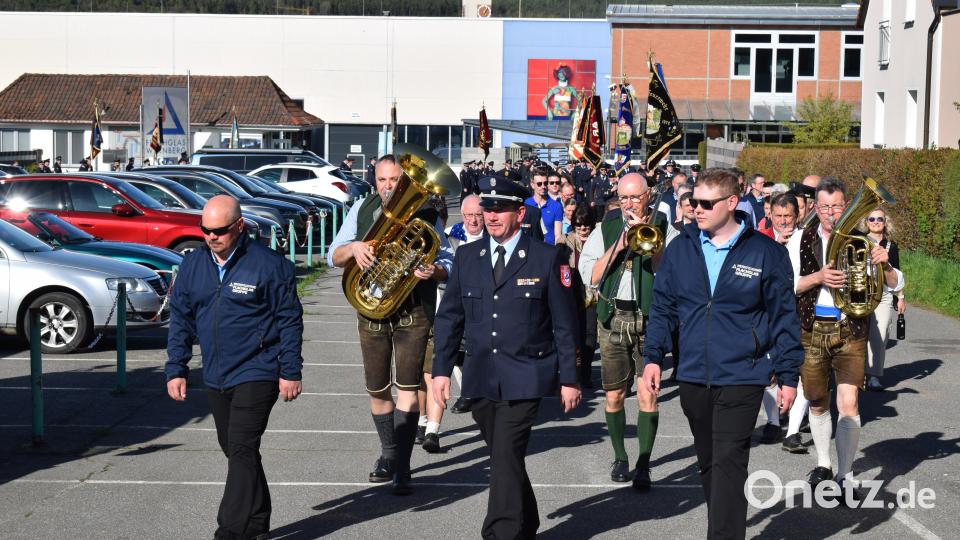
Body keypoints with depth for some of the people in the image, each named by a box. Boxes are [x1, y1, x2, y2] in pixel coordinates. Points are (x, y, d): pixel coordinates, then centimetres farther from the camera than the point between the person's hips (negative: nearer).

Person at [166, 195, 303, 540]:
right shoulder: (192, 265, 6)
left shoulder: (268, 264, -9)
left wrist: (290, 372, -8)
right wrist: (176, 369, 7)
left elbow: (289, 320, -6)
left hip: (256, 373, -6)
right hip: (215, 378, 6)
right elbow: (180, 319, 12)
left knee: (242, 449, -12)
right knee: (234, 449, 14)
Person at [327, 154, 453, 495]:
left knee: (407, 387, -10)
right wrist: (353, 247, -16)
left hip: (413, 313, -3)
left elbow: (447, 262, 3)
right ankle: (389, 454, 30)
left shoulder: (425, 214, -1)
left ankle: (402, 468, -9)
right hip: (371, 312, 3)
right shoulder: (362, 211, 6)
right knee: (377, 390, 11)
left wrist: (434, 270, -20)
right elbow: (333, 258, 6)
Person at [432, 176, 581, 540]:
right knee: (506, 457, 15)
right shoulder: (467, 256, 6)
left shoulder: (547, 258, -4)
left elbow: (564, 323, -2)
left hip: (525, 377, -4)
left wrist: (569, 379, -3)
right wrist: (441, 369, 4)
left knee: (505, 457, -13)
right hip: (481, 377, 4)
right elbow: (449, 316, 10)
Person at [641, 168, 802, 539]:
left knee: (728, 465, -9)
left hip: (741, 379, -4)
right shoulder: (680, 249, 4)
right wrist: (653, 356, 2)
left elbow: (784, 317, -1)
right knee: (708, 463, 16)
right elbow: (663, 307, 11)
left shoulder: (766, 253, -4)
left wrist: (788, 375, -2)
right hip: (692, 377, 4)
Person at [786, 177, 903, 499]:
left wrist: (884, 265, -18)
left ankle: (845, 476, 0)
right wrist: (818, 277, -20)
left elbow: (896, 285, 3)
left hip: (850, 330, -1)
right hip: (812, 329, 1)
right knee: (817, 403, 14)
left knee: (849, 404, -10)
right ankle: (823, 464, 33)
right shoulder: (801, 240, 2)